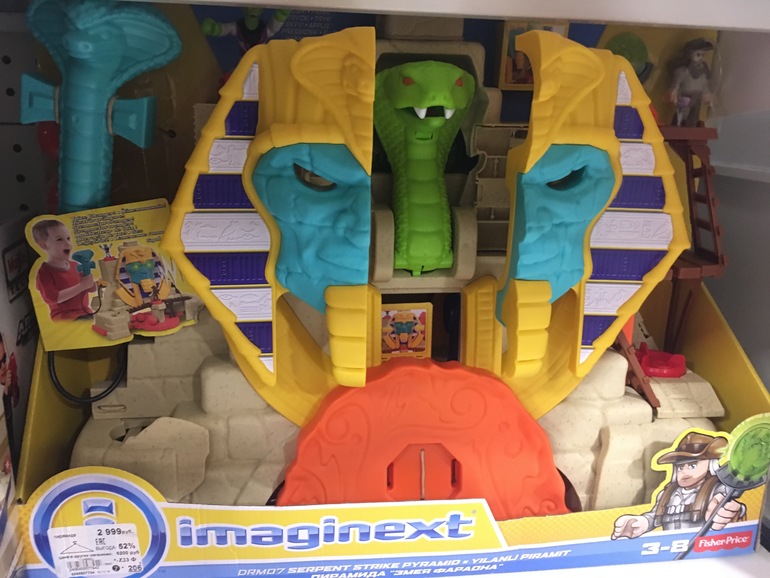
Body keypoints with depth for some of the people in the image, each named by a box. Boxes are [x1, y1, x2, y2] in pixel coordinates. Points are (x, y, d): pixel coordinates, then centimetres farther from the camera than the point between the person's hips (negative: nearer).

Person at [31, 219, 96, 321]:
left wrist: (89, 282, -6)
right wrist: (81, 286, -20)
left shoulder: (75, 266, 13)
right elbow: (54, 298, -19)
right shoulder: (45, 272, -7)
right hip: (65, 317, -7)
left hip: (85, 312, 7)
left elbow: (92, 288, 19)